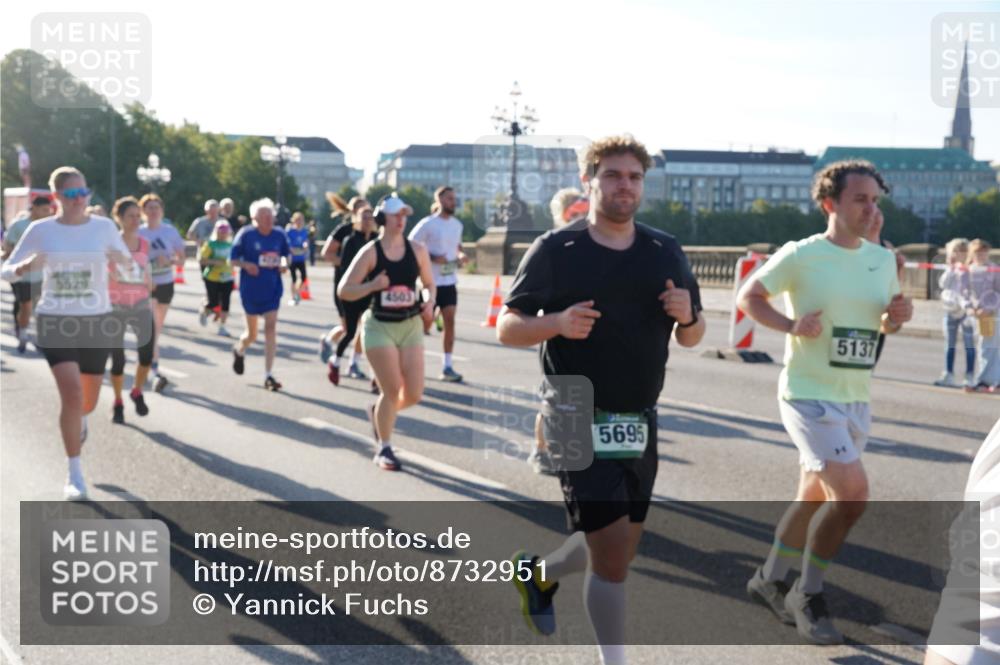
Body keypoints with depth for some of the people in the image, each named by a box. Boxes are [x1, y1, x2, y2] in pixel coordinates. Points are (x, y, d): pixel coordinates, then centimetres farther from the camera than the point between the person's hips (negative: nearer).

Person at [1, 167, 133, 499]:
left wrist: (122, 260, -19)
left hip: (96, 322, 2)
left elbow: (131, 268, 5)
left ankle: (79, 418, 53)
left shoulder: (104, 227, -2)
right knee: (72, 395, -18)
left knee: (88, 401, 13)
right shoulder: (40, 230, -4)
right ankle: (74, 472, -1)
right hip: (55, 322, -2)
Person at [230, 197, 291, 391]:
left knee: (271, 328, -10)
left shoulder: (279, 235, -2)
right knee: (252, 333, 11)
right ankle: (239, 351, 48)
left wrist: (285, 264, -8)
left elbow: (287, 254, 14)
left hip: (272, 289, 1)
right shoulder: (246, 234, -9)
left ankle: (268, 375, -5)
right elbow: (233, 259, -3)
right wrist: (246, 265, -22)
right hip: (250, 290, -1)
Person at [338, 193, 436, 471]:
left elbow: (430, 284, 14)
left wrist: (430, 302, -7)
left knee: (414, 394, -1)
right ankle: (384, 449, 12)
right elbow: (344, 291, -7)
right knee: (392, 390, -8)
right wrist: (373, 285, -23)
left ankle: (378, 412, 32)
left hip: (411, 326, 4)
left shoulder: (417, 249, 1)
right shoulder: (370, 252, -7)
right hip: (380, 326, -3)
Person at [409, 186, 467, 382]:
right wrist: (432, 258, -20)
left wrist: (460, 255, 1)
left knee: (450, 322, 0)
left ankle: (447, 367, 6)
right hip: (431, 282, -5)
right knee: (425, 324, 2)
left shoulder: (457, 224, 8)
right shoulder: (428, 224, -11)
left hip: (450, 281, 5)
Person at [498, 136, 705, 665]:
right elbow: (506, 328, -3)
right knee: (612, 556, -8)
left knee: (621, 548, 16)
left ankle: (537, 572, 44)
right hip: (579, 420, -6)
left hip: (640, 422, 6)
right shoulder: (555, 249, -6)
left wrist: (687, 317, -10)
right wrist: (556, 323, -22)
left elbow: (691, 337, 13)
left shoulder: (665, 252, 8)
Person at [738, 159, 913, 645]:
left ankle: (769, 580, 36)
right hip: (809, 395, -7)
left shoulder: (883, 259, 6)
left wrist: (896, 317, -6)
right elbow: (747, 297, -3)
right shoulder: (800, 256, -12)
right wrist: (792, 326, -19)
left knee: (815, 496, 16)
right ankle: (808, 595, 3)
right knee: (852, 492, -18)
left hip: (857, 400, 7)